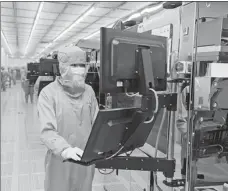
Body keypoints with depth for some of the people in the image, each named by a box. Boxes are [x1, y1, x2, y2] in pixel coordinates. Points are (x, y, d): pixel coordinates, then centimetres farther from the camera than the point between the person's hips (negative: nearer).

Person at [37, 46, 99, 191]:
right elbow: (47, 131, -19)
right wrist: (65, 150, -35)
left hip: (86, 158, 4)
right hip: (60, 161, -4)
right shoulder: (48, 93, -11)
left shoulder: (89, 91, 3)